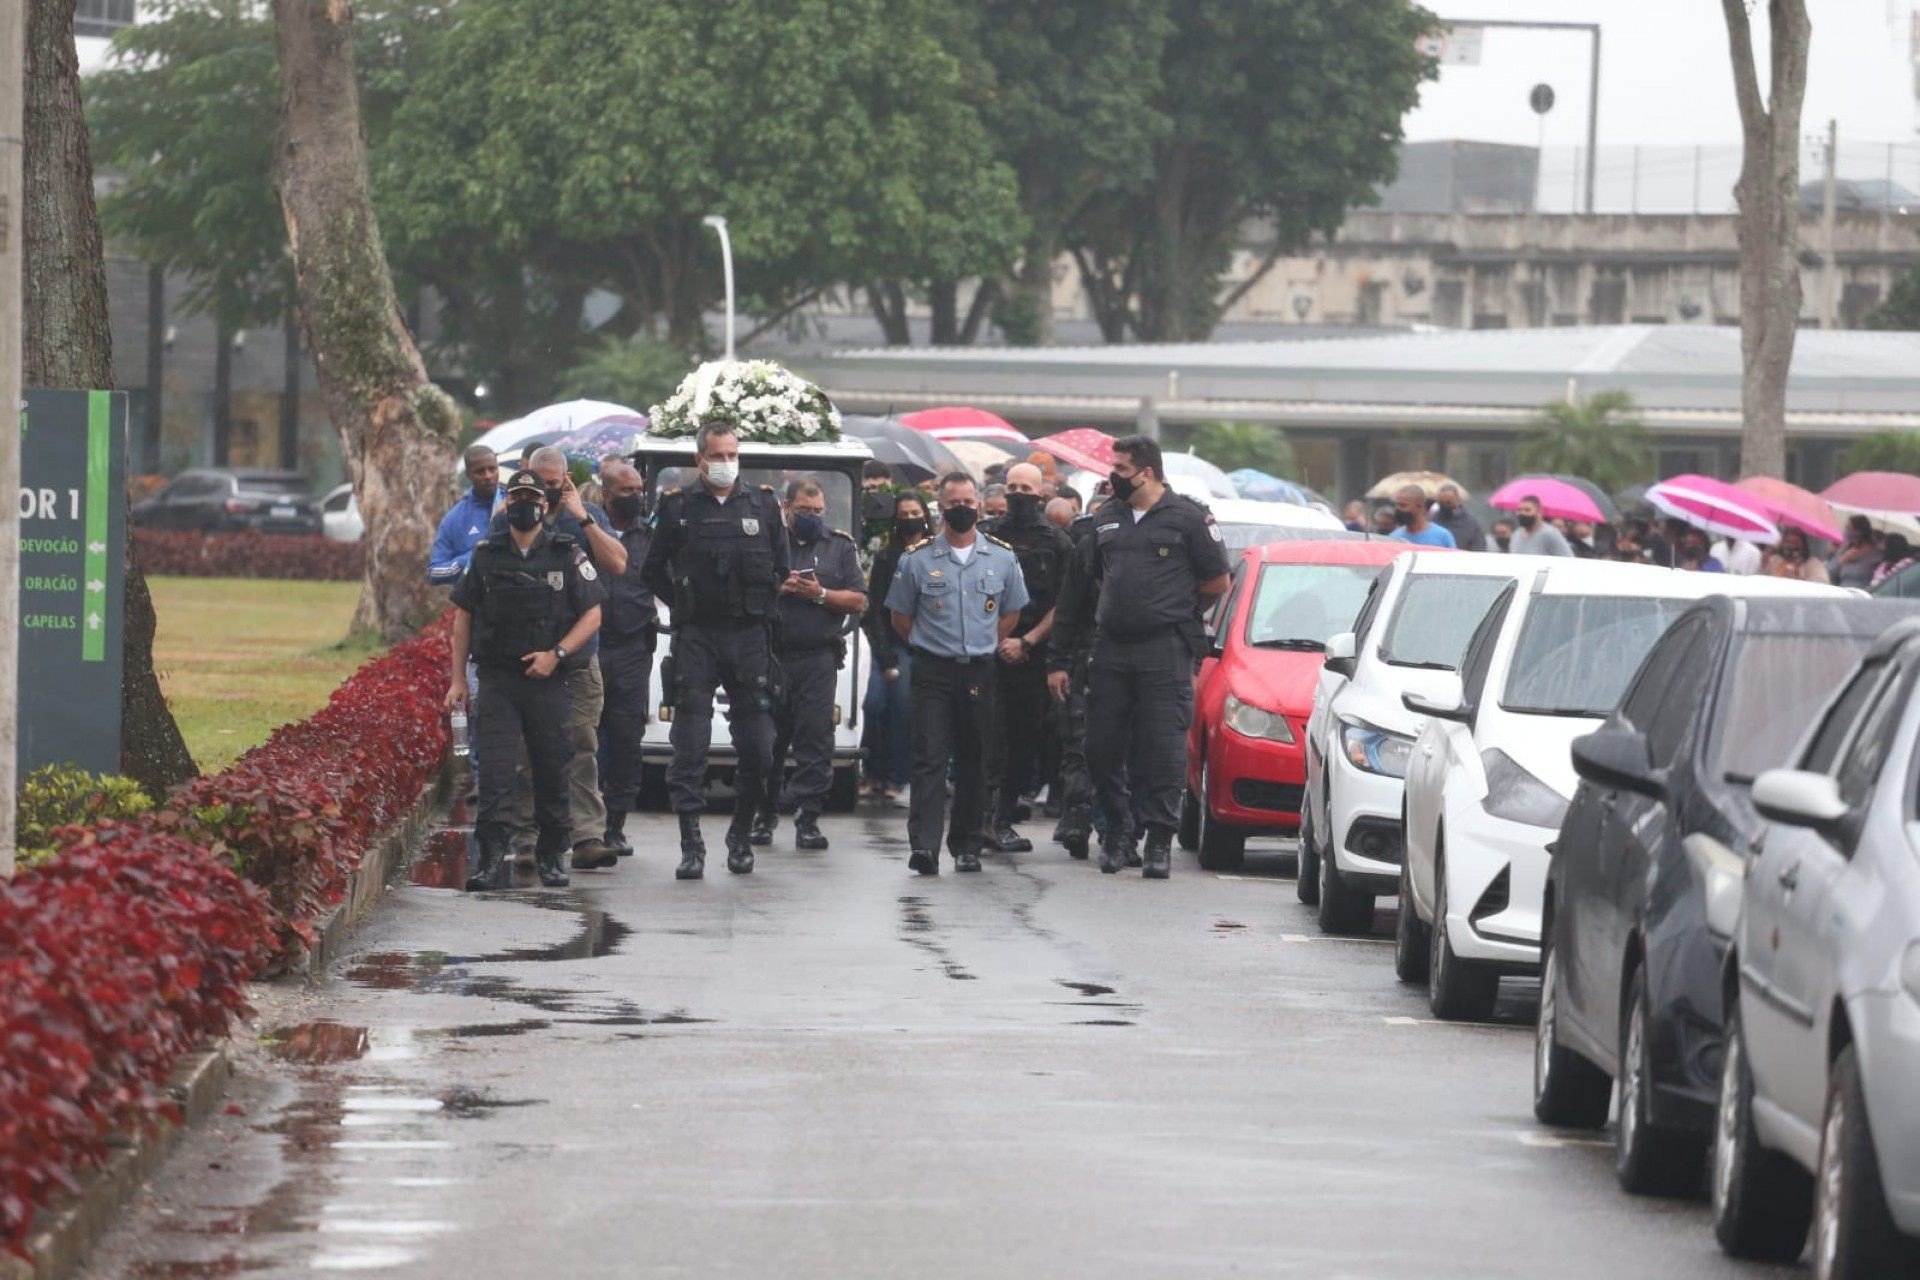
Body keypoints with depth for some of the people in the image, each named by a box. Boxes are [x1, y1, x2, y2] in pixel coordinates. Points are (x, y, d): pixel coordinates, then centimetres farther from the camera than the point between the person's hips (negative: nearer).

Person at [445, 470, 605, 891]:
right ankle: (492, 860, -15)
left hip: (548, 682, 0)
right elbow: (464, 615, 13)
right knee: (494, 770, -10)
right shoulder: (486, 555, 9)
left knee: (551, 770, 5)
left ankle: (552, 856, 19)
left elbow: (593, 614, 2)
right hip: (496, 680, 0)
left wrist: (556, 654, -11)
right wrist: (458, 678, 7)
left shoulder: (567, 555, 4)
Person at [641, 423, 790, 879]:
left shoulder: (764, 505, 10)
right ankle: (691, 846, -5)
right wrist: (683, 605, 5)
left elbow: (781, 567, 16)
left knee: (757, 746, 1)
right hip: (695, 636, -2)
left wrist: (762, 606, 8)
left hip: (749, 636, 2)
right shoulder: (679, 508, 6)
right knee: (690, 745, -6)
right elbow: (654, 569, 12)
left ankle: (740, 836, 18)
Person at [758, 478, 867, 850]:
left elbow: (859, 602, 7)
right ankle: (761, 816, 12)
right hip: (770, 654, 0)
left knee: (815, 737, -6)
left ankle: (807, 818, -6)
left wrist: (821, 595, -7)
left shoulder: (840, 547, 12)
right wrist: (775, 588, -8)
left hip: (818, 656, 0)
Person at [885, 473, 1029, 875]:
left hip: (981, 672, 2)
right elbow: (900, 618, 10)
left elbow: (1011, 614, 19)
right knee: (929, 757, -12)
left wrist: (985, 647, 12)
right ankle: (923, 846, -19)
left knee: (974, 762, 6)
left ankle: (966, 846, 14)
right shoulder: (917, 559, 2)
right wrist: (930, 647, 8)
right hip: (932, 672, -2)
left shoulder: (1002, 559, 7)